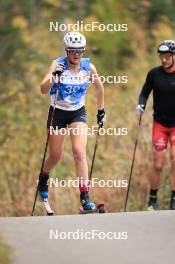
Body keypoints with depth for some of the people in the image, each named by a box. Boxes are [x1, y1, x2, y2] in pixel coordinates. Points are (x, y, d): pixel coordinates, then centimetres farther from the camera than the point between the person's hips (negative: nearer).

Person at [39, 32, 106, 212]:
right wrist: (54, 76, -46)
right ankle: (43, 178, 43)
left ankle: (85, 197, -18)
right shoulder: (58, 65, -17)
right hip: (58, 113, -1)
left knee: (79, 152, -17)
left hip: (78, 113, 1)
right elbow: (43, 90, -28)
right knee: (55, 156, 9)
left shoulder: (88, 67, -9)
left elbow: (99, 87, 11)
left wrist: (101, 111, 15)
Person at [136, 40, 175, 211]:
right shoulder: (154, 74, -2)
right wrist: (141, 105, -13)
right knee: (158, 165, -2)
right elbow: (145, 93, 6)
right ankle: (152, 200, 16)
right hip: (160, 124, 1)